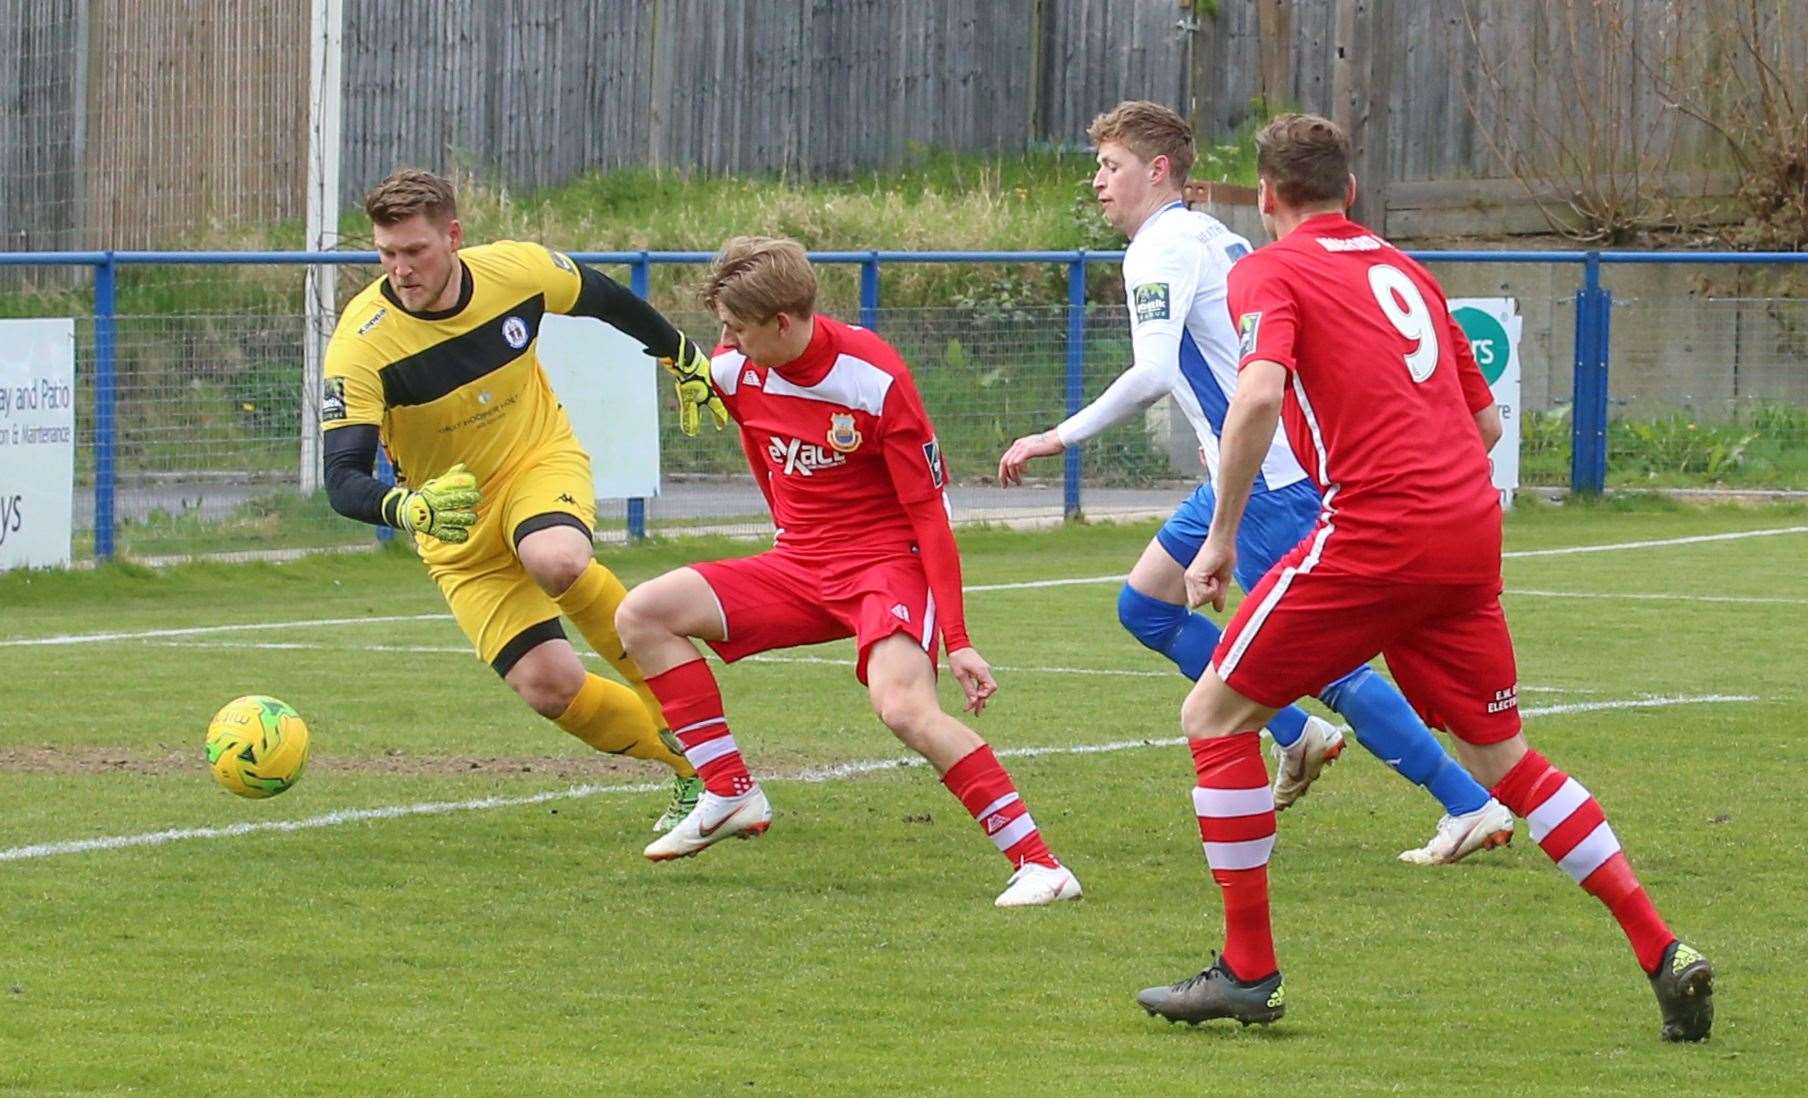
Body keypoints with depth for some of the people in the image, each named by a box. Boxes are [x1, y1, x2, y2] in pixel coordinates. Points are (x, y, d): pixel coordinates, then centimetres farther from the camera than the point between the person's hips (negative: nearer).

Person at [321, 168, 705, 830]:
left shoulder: (518, 270, -17)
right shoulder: (361, 346, -25)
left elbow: (602, 298, 7)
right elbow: (343, 482, -29)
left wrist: (684, 355, 23)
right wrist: (407, 508, -52)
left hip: (542, 462, 0)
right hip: (455, 527, 0)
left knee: (557, 561, -37)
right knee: (547, 686, -13)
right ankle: (687, 765, 9)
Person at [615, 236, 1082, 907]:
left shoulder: (873, 379, -20)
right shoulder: (734, 370, -4)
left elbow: (929, 514, -16)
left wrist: (956, 641, -19)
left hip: (888, 561, -7)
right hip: (799, 565, 7)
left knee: (903, 705, -32)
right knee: (643, 614, -6)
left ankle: (1039, 864, -29)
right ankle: (731, 796, -1)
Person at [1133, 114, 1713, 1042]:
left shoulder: (1271, 272, 1)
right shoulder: (1403, 271, 22)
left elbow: (1260, 393, -18)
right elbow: (1484, 418, 25)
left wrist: (1220, 536, -12)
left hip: (1375, 536, -7)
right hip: (1471, 530, 7)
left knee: (1216, 714, 6)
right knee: (1500, 757, 16)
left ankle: (1248, 970, 4)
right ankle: (1663, 953, 8)